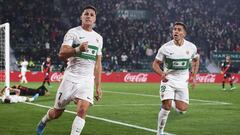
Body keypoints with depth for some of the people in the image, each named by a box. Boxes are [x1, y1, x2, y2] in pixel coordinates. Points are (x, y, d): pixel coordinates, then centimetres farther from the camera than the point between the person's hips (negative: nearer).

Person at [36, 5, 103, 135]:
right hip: (71, 77, -3)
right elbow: (62, 54, -18)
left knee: (82, 110, -20)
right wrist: (78, 49, -35)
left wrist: (98, 87, 13)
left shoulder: (98, 38, 13)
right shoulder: (73, 32, -4)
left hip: (87, 80, 3)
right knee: (57, 112, 9)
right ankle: (43, 121, 42)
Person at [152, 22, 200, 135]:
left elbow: (196, 60, 16)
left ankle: (171, 102, 29)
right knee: (166, 107, -18)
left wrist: (193, 76, 6)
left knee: (182, 110, -5)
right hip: (168, 80, -2)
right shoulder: (165, 48, -11)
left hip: (182, 82, 2)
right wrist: (161, 73, -22)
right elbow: (155, 63, -2)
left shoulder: (191, 47, -4)